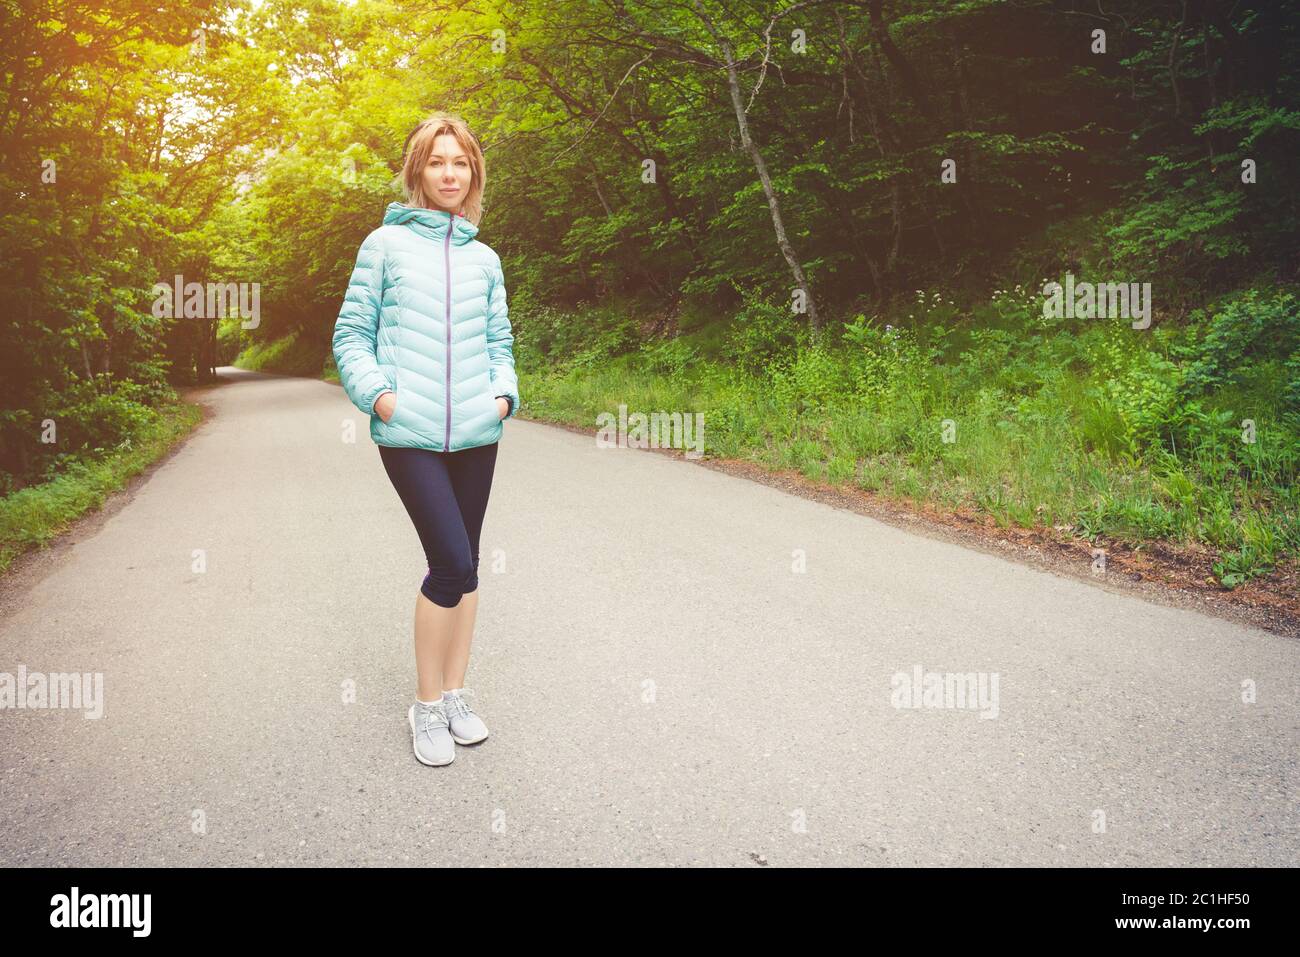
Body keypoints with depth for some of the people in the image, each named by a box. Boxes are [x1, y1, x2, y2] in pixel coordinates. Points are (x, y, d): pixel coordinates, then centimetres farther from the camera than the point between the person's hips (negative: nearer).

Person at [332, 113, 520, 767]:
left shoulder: (483, 259, 13)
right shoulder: (386, 245, 3)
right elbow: (351, 334, 3)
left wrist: (504, 393, 1)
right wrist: (376, 393, -11)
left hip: (476, 432, 4)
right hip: (409, 433, -4)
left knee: (464, 565, 10)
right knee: (453, 562, -12)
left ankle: (455, 694, 24)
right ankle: (427, 704, 6)